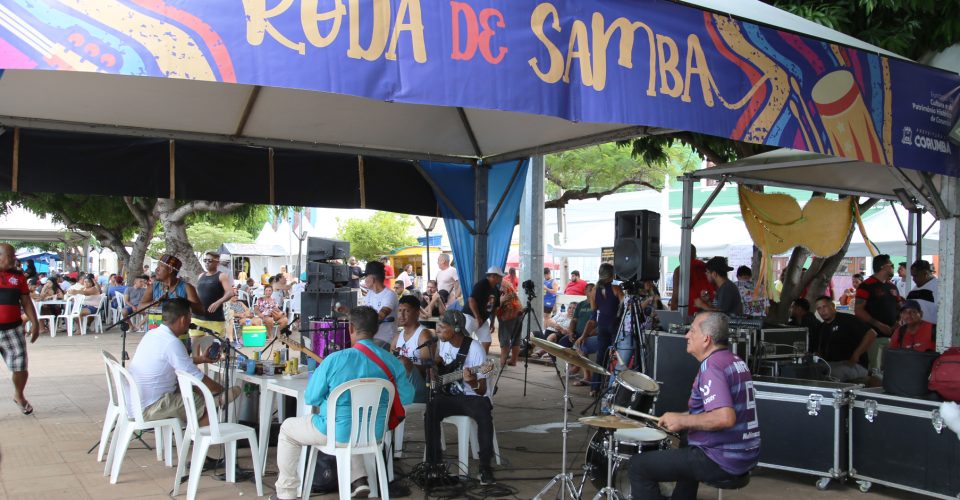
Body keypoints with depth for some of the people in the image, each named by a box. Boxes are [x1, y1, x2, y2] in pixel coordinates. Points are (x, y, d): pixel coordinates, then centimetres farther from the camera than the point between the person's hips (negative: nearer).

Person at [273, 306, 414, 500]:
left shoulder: (334, 360, -19)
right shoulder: (393, 362, -8)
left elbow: (310, 399, -9)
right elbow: (407, 398, 2)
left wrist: (315, 376, 11)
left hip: (336, 432, -4)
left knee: (287, 429, 22)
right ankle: (359, 481, 24)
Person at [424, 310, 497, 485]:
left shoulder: (475, 350, -21)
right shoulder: (444, 343, -1)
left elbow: (482, 391, -19)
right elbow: (438, 361, 25)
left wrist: (472, 382, -41)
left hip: (474, 397, -5)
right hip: (450, 395, 5)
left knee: (484, 417, -36)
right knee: (431, 410, -26)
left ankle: (485, 467, -21)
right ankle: (433, 462, -14)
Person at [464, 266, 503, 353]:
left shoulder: (496, 290, 7)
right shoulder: (481, 285, -18)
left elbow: (495, 307, 16)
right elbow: (471, 301, -25)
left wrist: (492, 323, 11)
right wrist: (478, 318, -23)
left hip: (483, 319, 9)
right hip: (470, 316, -8)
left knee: (487, 342, 5)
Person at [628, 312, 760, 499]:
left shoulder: (711, 366, -20)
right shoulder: (735, 361, 9)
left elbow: (725, 418, -32)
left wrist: (682, 421, -19)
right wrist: (683, 417, 16)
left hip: (722, 460, -10)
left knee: (639, 465, -4)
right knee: (685, 452, 38)